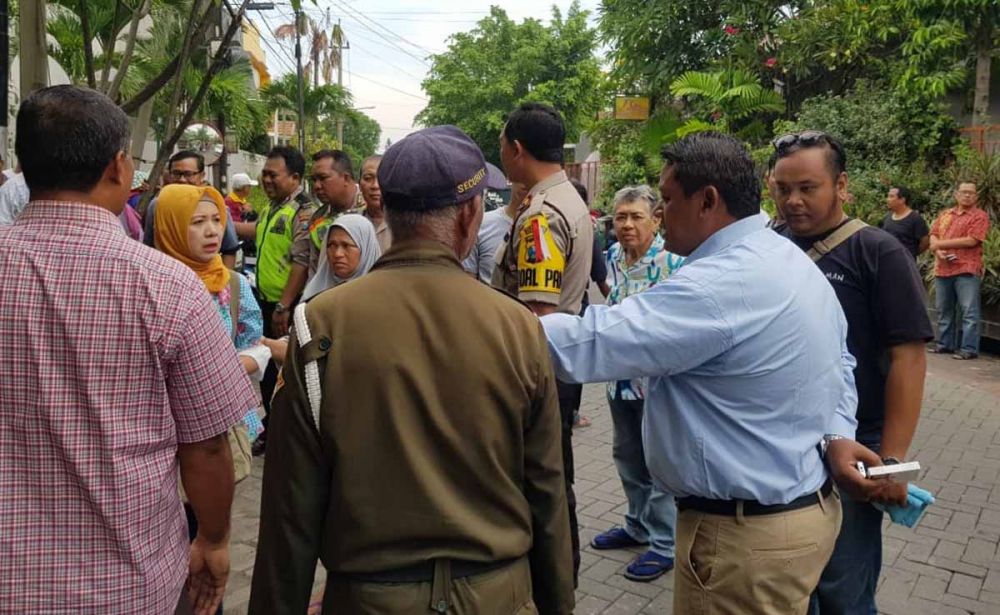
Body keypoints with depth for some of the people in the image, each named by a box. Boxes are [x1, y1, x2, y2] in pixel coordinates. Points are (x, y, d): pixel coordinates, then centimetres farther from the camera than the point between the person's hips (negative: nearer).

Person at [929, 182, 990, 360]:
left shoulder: (979, 216, 0)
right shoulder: (945, 214, 18)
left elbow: (971, 241, -12)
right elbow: (933, 235, 12)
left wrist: (941, 243, -7)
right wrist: (938, 250, -10)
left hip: (967, 270, -6)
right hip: (943, 269, 6)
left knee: (969, 312, -5)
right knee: (944, 310, 12)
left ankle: (969, 348, -3)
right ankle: (945, 344, 21)